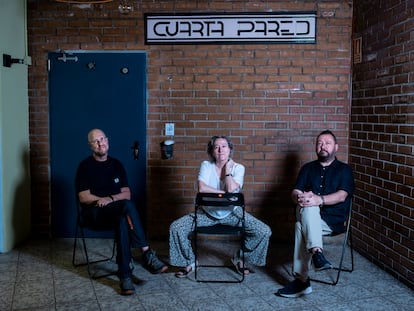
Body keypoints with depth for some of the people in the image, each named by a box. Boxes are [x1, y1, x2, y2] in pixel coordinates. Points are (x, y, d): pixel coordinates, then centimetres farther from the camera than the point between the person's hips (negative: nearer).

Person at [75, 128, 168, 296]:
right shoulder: (85, 166, 0)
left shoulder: (116, 164, 12)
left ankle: (125, 276, -36)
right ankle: (147, 254, -33)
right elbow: (84, 197, -7)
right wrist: (103, 200, -19)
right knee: (128, 206, -34)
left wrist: (111, 198, -12)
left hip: (115, 211, 3)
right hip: (94, 212, -3)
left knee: (123, 221, -36)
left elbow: (127, 194, 7)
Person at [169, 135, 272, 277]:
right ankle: (190, 262, 7)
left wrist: (228, 168, -14)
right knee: (176, 227, -17)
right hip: (207, 213, 0)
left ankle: (239, 258, 10)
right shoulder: (206, 165, -7)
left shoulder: (238, 168, -6)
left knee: (264, 231, -16)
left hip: (232, 213, 0)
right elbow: (202, 188, -23)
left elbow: (232, 189, -23)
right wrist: (224, 193, -21)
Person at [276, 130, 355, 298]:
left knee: (301, 227, -34)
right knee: (308, 207, -35)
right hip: (307, 216, 3)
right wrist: (300, 197, -19)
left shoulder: (344, 170, 11)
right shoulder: (308, 168, 20)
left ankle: (301, 280, -38)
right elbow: (295, 192, 7)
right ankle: (317, 252, -44)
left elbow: (342, 196, -7)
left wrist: (320, 199, -26)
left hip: (333, 220, -3)